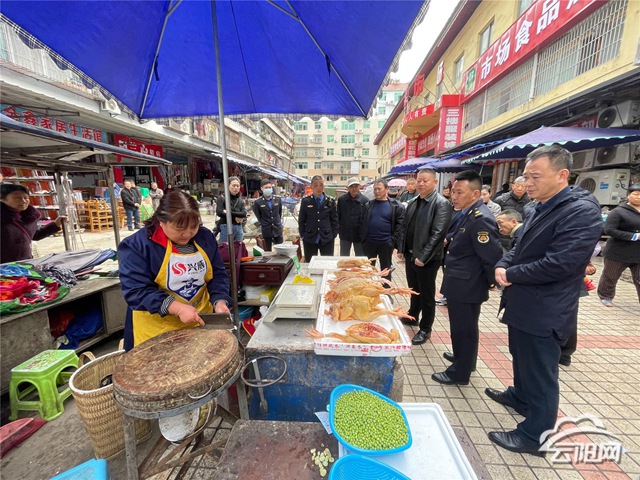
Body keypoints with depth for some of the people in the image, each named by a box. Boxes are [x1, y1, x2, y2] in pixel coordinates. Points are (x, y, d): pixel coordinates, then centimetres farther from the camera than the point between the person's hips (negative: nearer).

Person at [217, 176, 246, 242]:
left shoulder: (241, 200, 11)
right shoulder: (222, 198, -1)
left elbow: (244, 213, -4)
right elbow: (219, 212, -13)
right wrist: (235, 217, -8)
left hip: (239, 228, 5)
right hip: (226, 228, -4)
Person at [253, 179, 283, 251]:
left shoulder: (278, 200, 4)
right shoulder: (258, 202, -5)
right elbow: (257, 217, 2)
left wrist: (278, 222, 11)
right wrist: (263, 225, 2)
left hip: (278, 229, 2)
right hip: (266, 231, -2)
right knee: (268, 251, 7)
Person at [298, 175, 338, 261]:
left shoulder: (330, 201, 2)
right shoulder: (305, 201, 1)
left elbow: (335, 220, 6)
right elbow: (301, 221, 6)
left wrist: (333, 235, 1)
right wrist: (303, 236, 1)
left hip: (327, 239, 0)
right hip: (310, 239, 0)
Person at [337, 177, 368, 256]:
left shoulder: (365, 200, -9)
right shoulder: (341, 199, -4)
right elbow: (337, 216, 2)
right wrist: (337, 229, 0)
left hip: (359, 235, -1)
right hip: (345, 234, 1)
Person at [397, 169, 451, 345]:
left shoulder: (441, 203, -13)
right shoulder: (412, 203, 9)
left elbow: (438, 233, -20)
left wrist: (423, 256, -22)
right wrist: (401, 249, 9)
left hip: (427, 258, -6)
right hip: (410, 255, 7)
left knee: (426, 295, 8)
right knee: (414, 290, 23)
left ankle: (425, 329, 25)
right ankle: (412, 316, 43)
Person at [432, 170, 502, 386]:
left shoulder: (481, 219, -24)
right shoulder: (463, 214, 5)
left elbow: (493, 256, -24)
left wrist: (490, 282, -12)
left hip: (466, 285, -9)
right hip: (460, 283, 9)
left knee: (463, 328, 8)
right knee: (463, 326, 25)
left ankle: (460, 372, 27)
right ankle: (464, 358, 46)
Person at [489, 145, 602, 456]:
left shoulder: (582, 210, -20)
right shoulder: (541, 208, 9)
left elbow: (559, 264, -27)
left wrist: (511, 275, -15)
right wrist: (503, 266, -5)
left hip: (544, 312, -9)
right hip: (523, 305, 9)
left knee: (540, 374, 8)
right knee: (522, 359, 27)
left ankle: (535, 436, 27)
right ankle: (520, 396, 51)